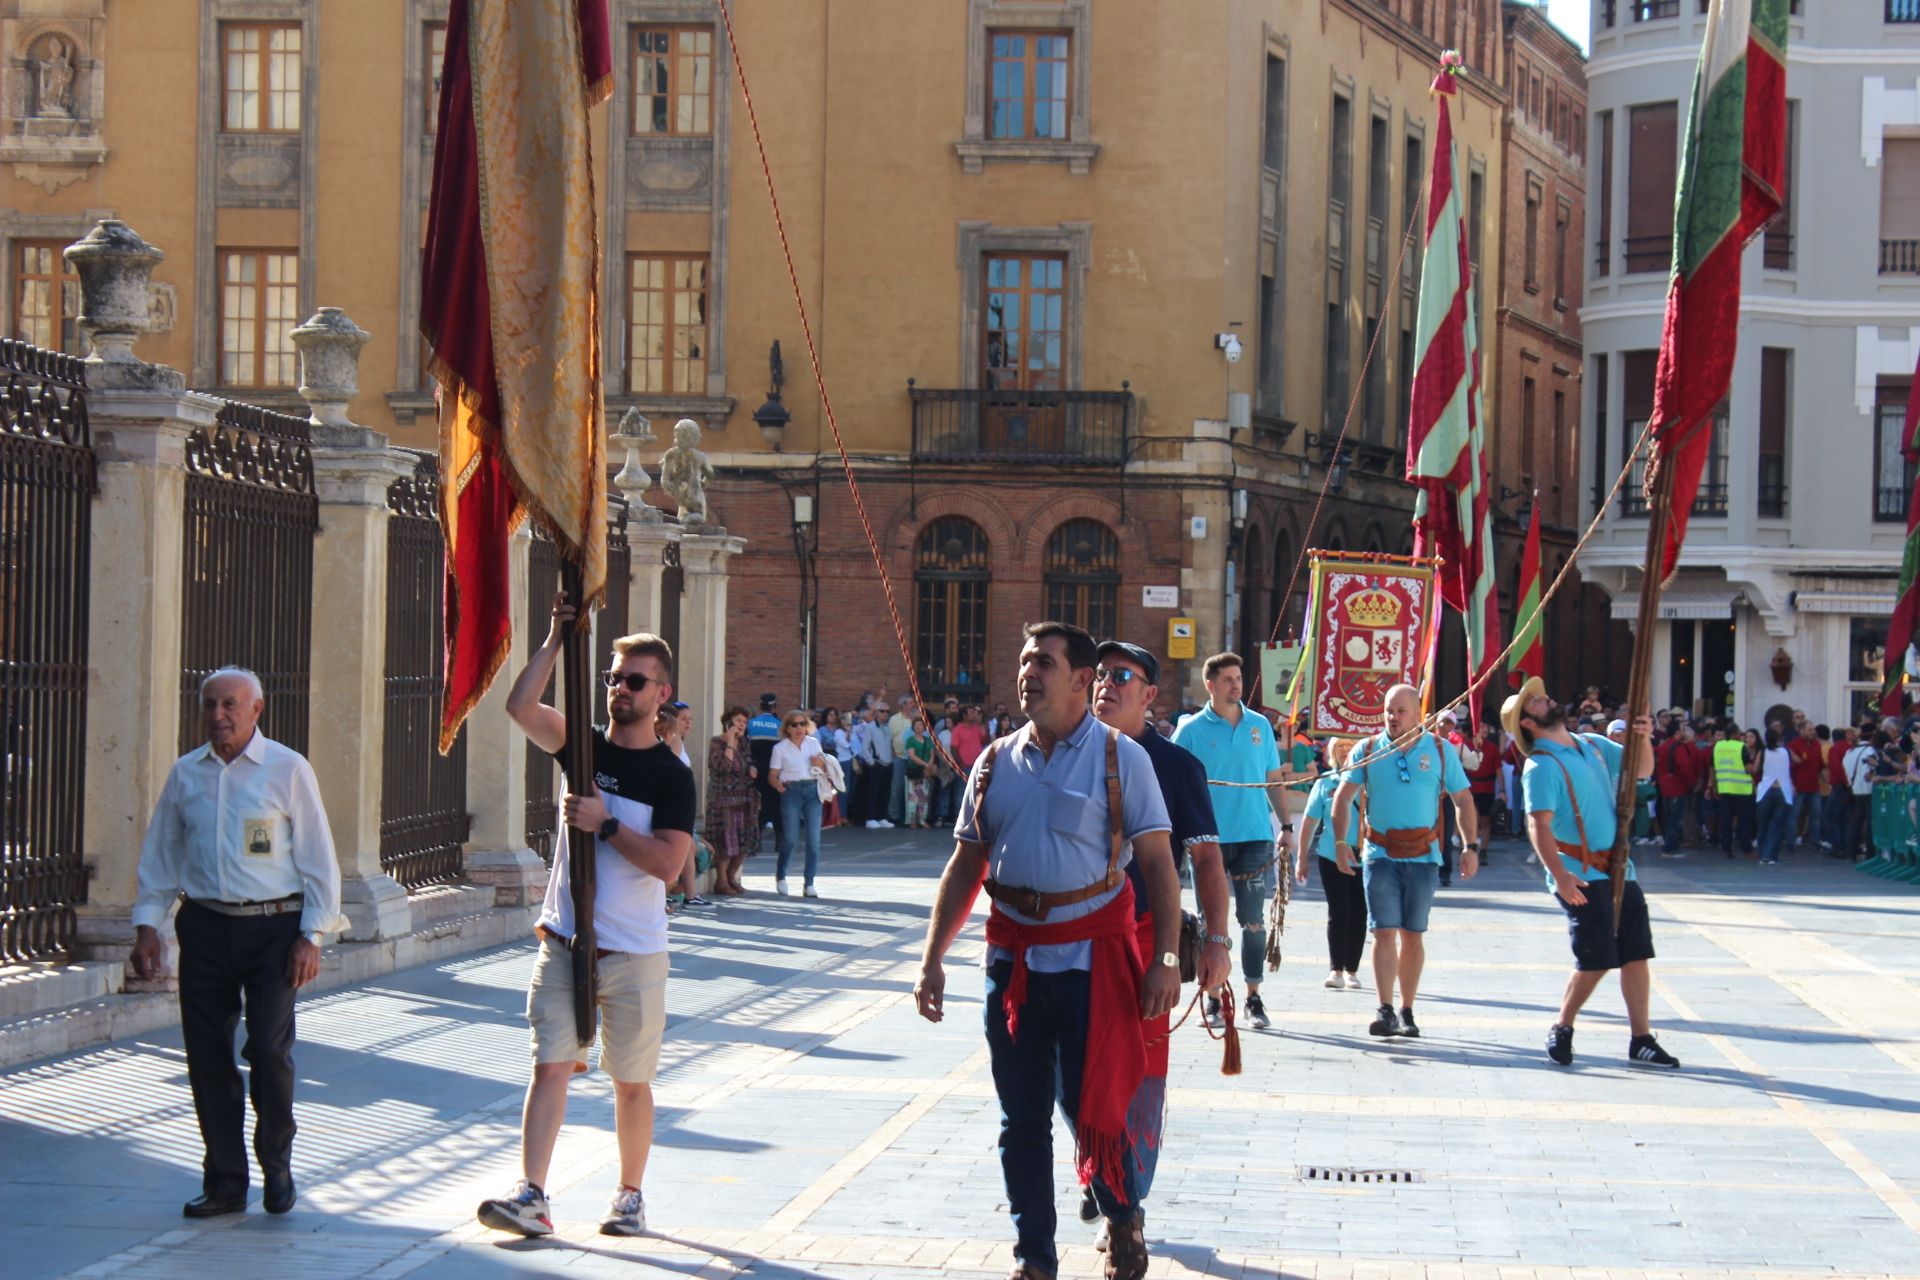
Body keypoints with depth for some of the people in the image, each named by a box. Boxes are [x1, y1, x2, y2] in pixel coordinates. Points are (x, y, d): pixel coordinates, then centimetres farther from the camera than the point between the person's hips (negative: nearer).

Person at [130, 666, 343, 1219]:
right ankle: (224, 1181, 13)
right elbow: (160, 854, 17)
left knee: (270, 1049, -11)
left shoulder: (287, 769, -1)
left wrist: (312, 936, -6)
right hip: (204, 928, 4)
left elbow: (318, 858, -1)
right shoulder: (186, 773, 10)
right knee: (207, 1055, 3)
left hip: (272, 929, -3)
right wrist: (147, 925, 9)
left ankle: (277, 1167, 11)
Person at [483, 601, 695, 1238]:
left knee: (631, 1082, 8)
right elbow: (520, 705, -11)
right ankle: (531, 1195, -13)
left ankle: (629, 1197, 21)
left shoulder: (671, 775, -4)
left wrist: (604, 823, -17)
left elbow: (667, 863, -14)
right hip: (563, 940, 2)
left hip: (633, 952, -2)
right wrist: (558, 638, -15)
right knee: (551, 1065, -7)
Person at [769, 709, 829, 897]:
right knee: (790, 838, -7)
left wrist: (821, 764, -3)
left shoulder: (814, 743, 11)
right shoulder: (780, 748, 2)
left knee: (813, 839, -4)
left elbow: (825, 769, 19)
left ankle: (809, 883, 3)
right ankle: (780, 876, 18)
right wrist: (777, 783, -22)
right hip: (791, 791, -3)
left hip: (813, 790, 3)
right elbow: (773, 775, 1)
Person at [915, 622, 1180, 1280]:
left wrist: (1166, 958, -10)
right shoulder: (996, 763, 10)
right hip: (1014, 953, 4)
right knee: (1022, 1119, 8)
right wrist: (932, 959, 7)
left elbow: (1158, 861, -3)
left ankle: (1123, 1220, 22)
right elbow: (965, 866, 13)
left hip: (1093, 953, -4)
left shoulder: (1119, 757, -2)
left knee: (1092, 1105, -5)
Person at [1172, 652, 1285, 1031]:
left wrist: (1286, 824, 9)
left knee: (1254, 921, 3)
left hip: (1255, 836, 2)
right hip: (1210, 839, -2)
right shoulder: (1192, 730, 0)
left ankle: (1254, 999, 9)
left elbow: (1274, 779, 16)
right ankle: (1213, 998, 10)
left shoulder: (1259, 725, 10)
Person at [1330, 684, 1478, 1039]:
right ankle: (1385, 1011, -10)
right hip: (1380, 854, -1)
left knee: (1413, 935, 6)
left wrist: (1470, 846, -1)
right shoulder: (1368, 750, 4)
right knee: (1384, 932, -8)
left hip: (1423, 856, 1)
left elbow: (1462, 800, 8)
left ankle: (1407, 1012, 13)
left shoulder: (1441, 751, 4)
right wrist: (1341, 841, -6)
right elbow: (1343, 797, 5)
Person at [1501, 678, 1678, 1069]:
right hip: (1582, 875, -7)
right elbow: (1539, 824, -21)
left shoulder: (1593, 745, 12)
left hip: (1618, 868, 7)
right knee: (1597, 960, -8)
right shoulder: (1541, 765, -12)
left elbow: (1641, 770, 19)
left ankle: (1641, 1040, 11)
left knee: (1636, 954, 5)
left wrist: (1643, 738, -2)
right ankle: (1561, 1030, 11)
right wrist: (1559, 876, -31)